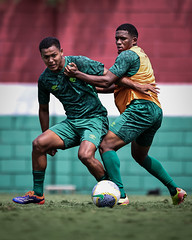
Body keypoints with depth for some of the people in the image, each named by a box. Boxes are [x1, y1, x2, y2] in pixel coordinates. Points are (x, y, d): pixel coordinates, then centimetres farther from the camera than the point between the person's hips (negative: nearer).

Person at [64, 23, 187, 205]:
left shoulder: (128, 55, -6)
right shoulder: (140, 55, 26)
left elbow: (106, 81, -15)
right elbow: (116, 84, 24)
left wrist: (77, 74, -12)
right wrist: (92, 88, 16)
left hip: (140, 108, -11)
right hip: (155, 110, 11)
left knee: (106, 146, -15)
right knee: (140, 156, 27)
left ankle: (120, 195, -24)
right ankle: (174, 191, 27)